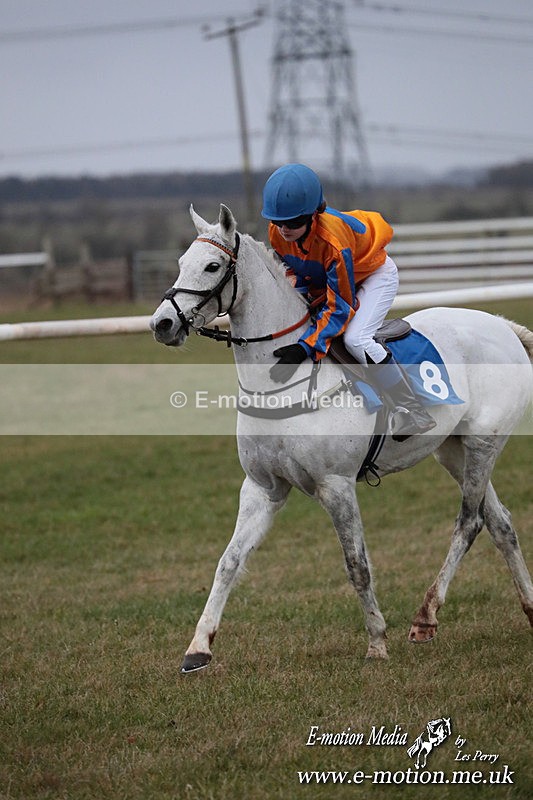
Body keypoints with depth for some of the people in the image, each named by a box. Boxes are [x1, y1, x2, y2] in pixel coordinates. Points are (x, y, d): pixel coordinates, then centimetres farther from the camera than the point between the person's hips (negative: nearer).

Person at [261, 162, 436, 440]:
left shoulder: (332, 240, -41)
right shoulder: (277, 233, -20)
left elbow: (340, 305, -36)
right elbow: (294, 269, 2)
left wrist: (305, 347, -43)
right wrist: (296, 289, -22)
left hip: (375, 274, -8)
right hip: (325, 279, 8)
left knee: (355, 338, -29)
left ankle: (411, 411, -20)